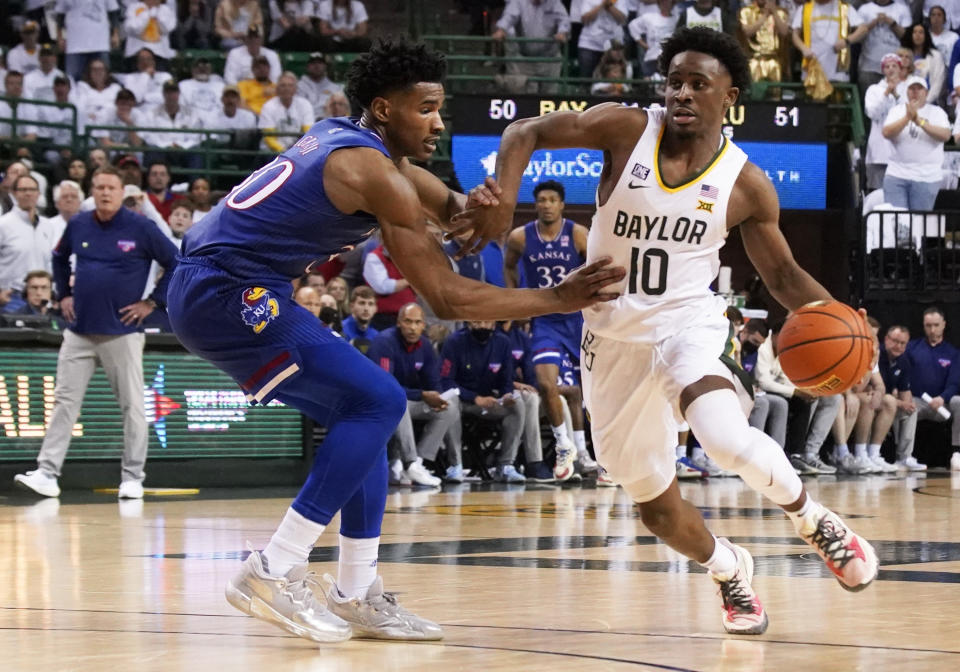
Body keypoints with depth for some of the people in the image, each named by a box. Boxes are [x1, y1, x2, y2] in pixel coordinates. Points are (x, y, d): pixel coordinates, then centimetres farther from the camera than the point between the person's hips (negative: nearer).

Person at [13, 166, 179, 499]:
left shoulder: (141, 228, -7)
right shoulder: (78, 225, 5)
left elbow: (177, 264, -4)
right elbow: (60, 258, 25)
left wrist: (152, 302, -6)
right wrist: (64, 294, 15)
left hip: (122, 331, -3)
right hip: (79, 330, 4)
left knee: (132, 405, 1)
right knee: (64, 402, 1)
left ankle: (132, 478, 9)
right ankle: (47, 473, 1)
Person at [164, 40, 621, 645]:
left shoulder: (347, 141, 15)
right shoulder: (373, 171, -15)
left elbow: (444, 204, 23)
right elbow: (448, 298, -15)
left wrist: (464, 208, -2)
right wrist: (558, 300, -10)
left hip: (212, 289, 10)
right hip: (225, 293, -10)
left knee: (367, 411, 13)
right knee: (378, 402, -13)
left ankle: (357, 595, 15)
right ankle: (273, 574, -13)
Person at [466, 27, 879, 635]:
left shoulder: (746, 185, -7)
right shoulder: (626, 129, -10)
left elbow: (782, 272, 4)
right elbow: (526, 132, -7)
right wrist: (504, 195, -26)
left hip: (685, 322, -2)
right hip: (613, 335, 2)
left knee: (728, 438, -34)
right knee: (655, 504, 8)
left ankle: (812, 520, -4)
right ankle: (730, 570, 40)